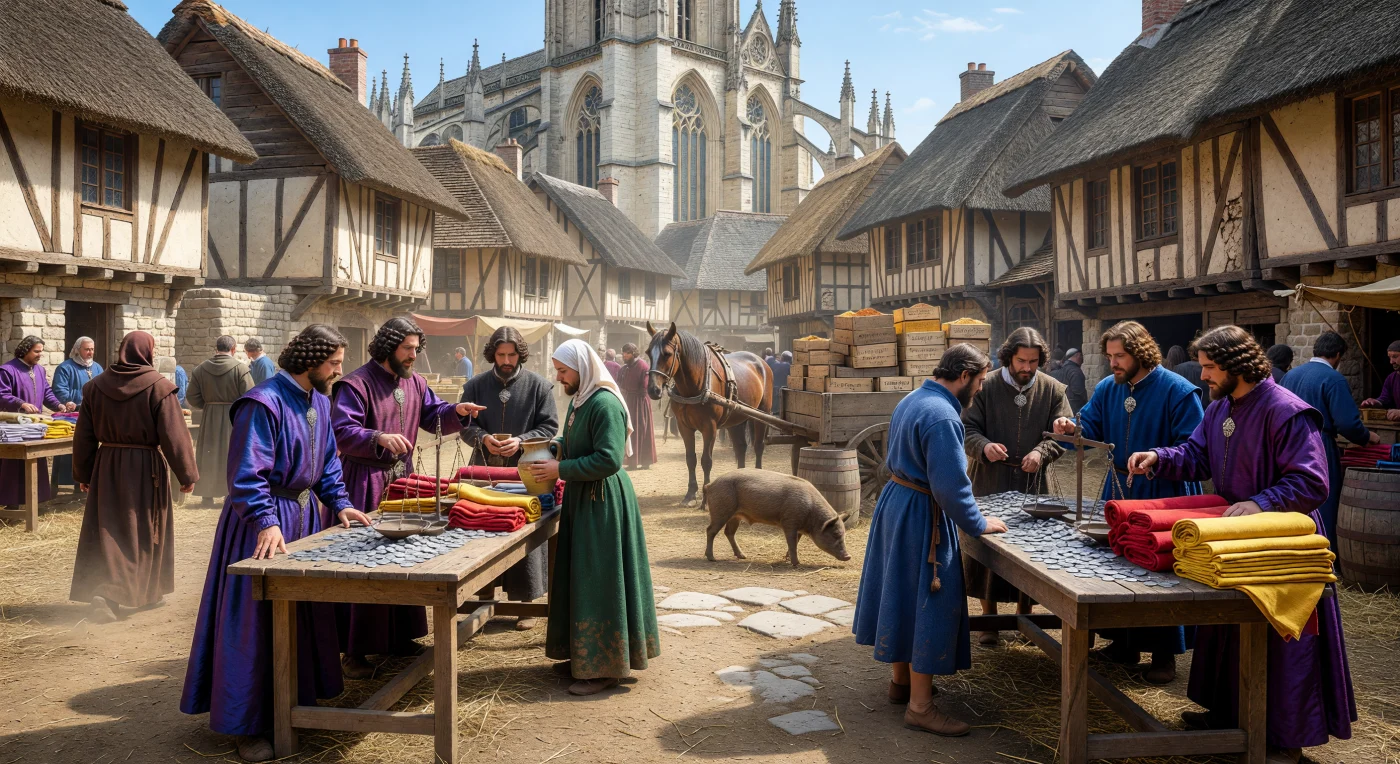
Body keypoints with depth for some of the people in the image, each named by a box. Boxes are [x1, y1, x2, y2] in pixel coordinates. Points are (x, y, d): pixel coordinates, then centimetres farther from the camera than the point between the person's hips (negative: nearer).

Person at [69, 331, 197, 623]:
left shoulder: (97, 385, 2)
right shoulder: (159, 387, -13)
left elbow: (84, 435, 7)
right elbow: (174, 435, -14)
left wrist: (83, 473, 17)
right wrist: (187, 474, -7)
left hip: (107, 465, 4)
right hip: (146, 466, -4)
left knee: (108, 530, 11)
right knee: (147, 530, 8)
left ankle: (104, 594, 4)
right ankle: (150, 594, 13)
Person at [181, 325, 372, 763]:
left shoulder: (318, 401, 7)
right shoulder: (264, 403, -20)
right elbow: (247, 475, -24)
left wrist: (339, 504, 9)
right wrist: (266, 523, -31)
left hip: (306, 514, 8)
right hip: (266, 519, -8)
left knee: (305, 614, 15)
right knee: (257, 619, -1)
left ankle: (299, 698, 29)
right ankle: (248, 724, 10)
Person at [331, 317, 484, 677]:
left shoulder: (414, 382, 11)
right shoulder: (356, 384, -13)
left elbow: (433, 415, 15)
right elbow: (341, 431, -21)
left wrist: (456, 411, -6)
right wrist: (380, 438, -36)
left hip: (402, 477, 8)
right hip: (365, 482, -8)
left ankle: (398, 637, 26)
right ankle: (355, 651, 6)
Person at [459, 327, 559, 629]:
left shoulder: (539, 385, 0)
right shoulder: (476, 385, 7)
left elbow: (549, 427, -1)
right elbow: (464, 425, 6)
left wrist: (520, 441, -16)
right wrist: (483, 439, -15)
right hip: (484, 470, 2)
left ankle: (525, 601, 11)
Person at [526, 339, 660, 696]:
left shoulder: (604, 404, -21)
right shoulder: (578, 399, 10)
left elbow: (609, 459, -26)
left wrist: (560, 470, -21)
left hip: (603, 502, -10)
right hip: (581, 497, 10)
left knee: (599, 581, -3)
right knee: (578, 577, 16)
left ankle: (605, 667, 8)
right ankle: (585, 655, 28)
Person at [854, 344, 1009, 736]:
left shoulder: (911, 399, 9)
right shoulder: (942, 416, -23)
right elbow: (951, 484, -25)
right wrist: (978, 524, -12)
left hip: (895, 499, 10)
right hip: (922, 515, -10)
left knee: (902, 594, 19)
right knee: (930, 602, -2)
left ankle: (901, 679, 33)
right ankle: (919, 705, 5)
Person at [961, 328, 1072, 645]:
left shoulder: (1053, 390, 3)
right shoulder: (987, 388, -2)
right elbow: (967, 429, -2)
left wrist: (1042, 452, -17)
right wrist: (984, 446, -24)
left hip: (1034, 485, 2)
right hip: (991, 482, -1)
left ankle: (1024, 612, 27)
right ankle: (989, 616, 18)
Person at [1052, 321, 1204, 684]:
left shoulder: (1178, 391, -11)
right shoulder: (1107, 388, 8)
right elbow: (1090, 428, 7)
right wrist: (1072, 428, -15)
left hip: (1161, 497, -6)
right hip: (1117, 492, 6)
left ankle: (1164, 655, 15)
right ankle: (1123, 643, 27)